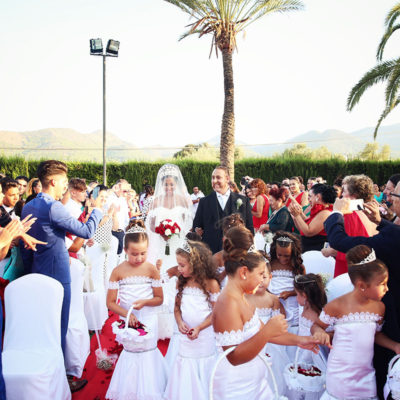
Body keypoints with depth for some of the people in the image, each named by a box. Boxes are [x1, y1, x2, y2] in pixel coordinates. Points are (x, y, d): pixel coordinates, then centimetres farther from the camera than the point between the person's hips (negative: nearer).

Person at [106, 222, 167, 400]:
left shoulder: (152, 269, -11)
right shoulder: (118, 271, -11)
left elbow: (159, 298, -4)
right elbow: (111, 302, -8)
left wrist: (145, 302, -23)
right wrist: (127, 314, -22)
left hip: (148, 320, 0)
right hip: (128, 320, 1)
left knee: (147, 353, 7)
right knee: (131, 354, 13)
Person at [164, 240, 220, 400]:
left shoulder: (211, 283, -11)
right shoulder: (182, 282, 3)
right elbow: (177, 307, 10)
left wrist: (199, 328, -19)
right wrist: (180, 322, -9)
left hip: (204, 337, -4)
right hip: (185, 337, 4)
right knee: (184, 373, 10)